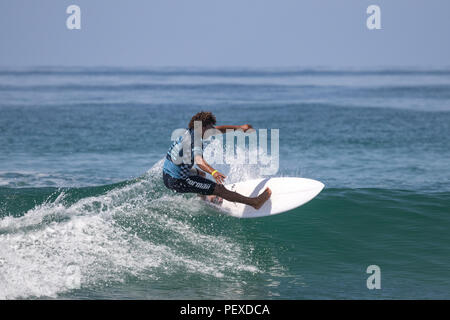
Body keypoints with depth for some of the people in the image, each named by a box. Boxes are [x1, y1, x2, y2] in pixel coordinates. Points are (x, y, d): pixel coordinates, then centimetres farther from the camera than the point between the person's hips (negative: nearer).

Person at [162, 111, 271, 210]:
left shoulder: (191, 131, 4)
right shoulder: (195, 142, -23)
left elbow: (219, 130, 13)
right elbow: (199, 160, -43)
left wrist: (239, 127, 15)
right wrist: (213, 172, -59)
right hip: (177, 181, -9)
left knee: (200, 174, 39)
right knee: (220, 189, -8)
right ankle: (254, 202, -5)